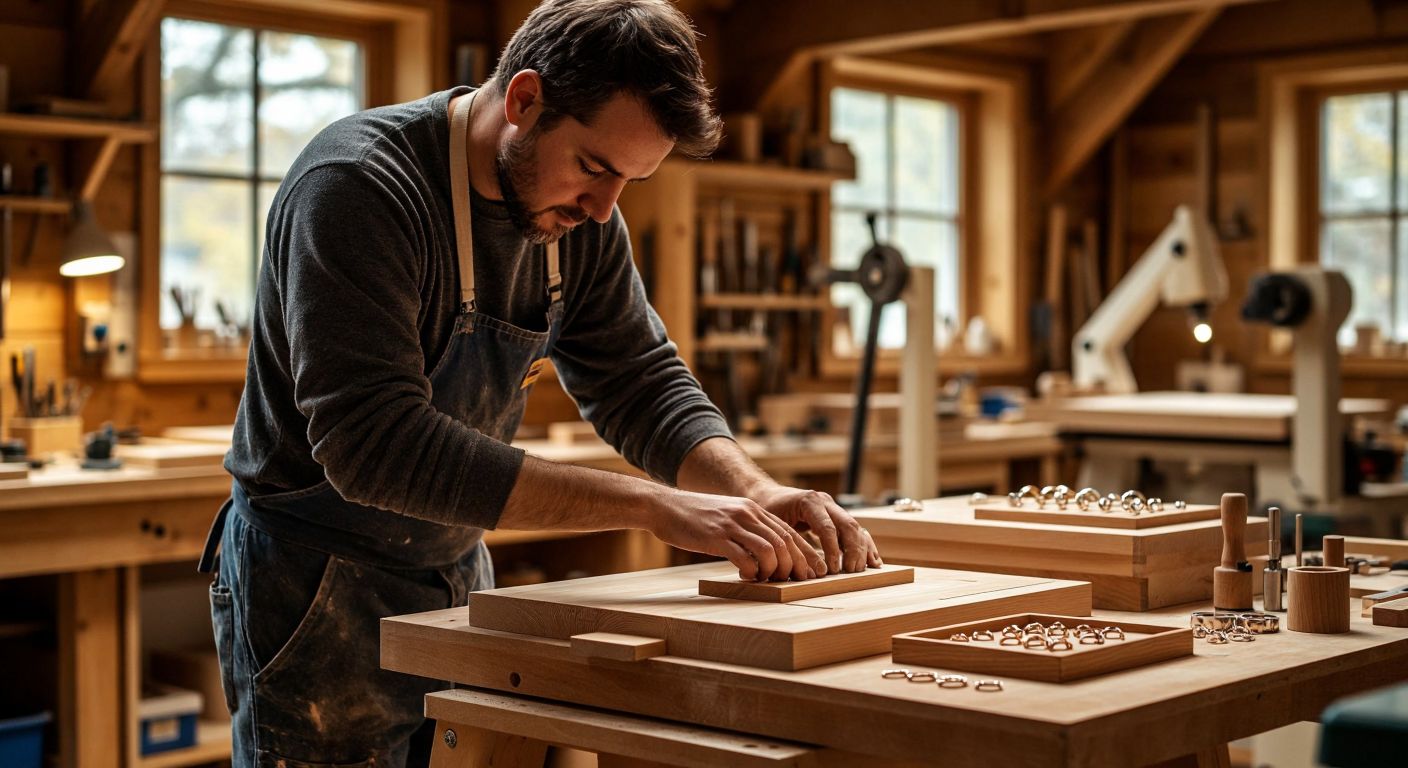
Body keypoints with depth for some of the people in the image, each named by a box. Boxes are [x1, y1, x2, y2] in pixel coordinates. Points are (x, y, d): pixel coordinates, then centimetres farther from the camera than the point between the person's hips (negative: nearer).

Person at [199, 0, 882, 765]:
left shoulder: (580, 216, -2)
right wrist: (654, 506, -37)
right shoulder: (357, 186, -25)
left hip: (457, 575, 7)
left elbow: (640, 383, 4)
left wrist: (754, 490, -18)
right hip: (317, 587, -6)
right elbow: (377, 445, -34)